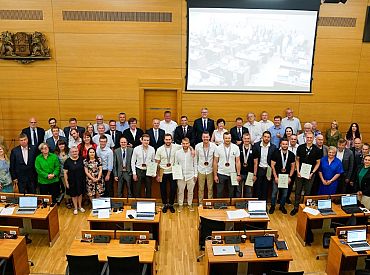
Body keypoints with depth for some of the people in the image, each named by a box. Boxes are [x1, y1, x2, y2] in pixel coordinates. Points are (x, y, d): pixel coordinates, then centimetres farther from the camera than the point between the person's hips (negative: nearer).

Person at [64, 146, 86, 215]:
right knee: (74, 194, 11)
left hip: (80, 180, 2)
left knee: (80, 193, 15)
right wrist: (66, 182, -6)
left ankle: (80, 206, 34)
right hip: (72, 181, -2)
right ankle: (75, 208, 28)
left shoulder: (81, 159, -3)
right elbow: (65, 173, -5)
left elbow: (84, 169, 4)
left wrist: (85, 178, 0)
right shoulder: (67, 161, -9)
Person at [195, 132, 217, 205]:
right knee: (201, 188, 9)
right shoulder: (197, 146, -8)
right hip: (201, 170, 0)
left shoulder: (214, 146, -10)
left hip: (210, 170, 0)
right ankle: (200, 203, 25)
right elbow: (196, 159, 0)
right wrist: (195, 171, 0)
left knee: (210, 188, 9)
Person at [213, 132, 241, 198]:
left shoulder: (236, 147, -5)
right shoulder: (218, 148, -6)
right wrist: (215, 175, -4)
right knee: (219, 193, 7)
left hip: (232, 174, 1)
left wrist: (238, 174, -4)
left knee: (232, 193, 13)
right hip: (221, 174, -1)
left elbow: (238, 162, -1)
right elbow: (215, 162, -2)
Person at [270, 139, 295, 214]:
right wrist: (275, 177, -10)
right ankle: (272, 206, 19)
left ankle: (282, 206, 27)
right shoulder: (276, 153, -8)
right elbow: (272, 166, -6)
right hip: (277, 176, -2)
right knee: (274, 192, 3)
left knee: (285, 193, 9)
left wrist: (289, 177, -2)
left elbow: (292, 166, 6)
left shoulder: (291, 154, 0)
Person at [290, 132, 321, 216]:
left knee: (307, 192, 9)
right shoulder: (300, 147, -3)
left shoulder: (316, 150, -5)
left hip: (310, 174, -1)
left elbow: (318, 163, 1)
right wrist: (298, 171, -5)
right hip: (300, 173, 1)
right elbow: (297, 160, 3)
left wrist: (312, 173, -8)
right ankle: (296, 208, 20)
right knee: (298, 191, 8)